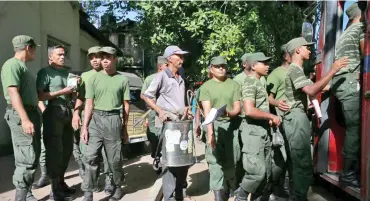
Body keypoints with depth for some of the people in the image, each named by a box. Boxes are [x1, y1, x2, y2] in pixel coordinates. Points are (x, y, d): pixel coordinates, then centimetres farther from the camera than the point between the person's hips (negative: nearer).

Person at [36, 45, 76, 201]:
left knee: (67, 149, 11)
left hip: (67, 114, 7)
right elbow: (39, 96, -14)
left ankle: (61, 182, 25)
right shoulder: (45, 72, -3)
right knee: (55, 151, -4)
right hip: (54, 114, -7)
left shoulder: (67, 72, 18)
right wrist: (62, 92, -14)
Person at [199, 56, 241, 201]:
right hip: (214, 126, -1)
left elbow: (237, 108, 2)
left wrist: (228, 113, -21)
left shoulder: (234, 85, 7)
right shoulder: (206, 86, 2)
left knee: (232, 160, 8)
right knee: (215, 161, -3)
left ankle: (234, 188, 29)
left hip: (231, 125, 1)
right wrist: (210, 132, -18)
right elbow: (207, 111, -7)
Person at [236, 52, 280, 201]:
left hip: (264, 131, 10)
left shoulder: (259, 83, 17)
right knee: (258, 171, -11)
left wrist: (269, 119, 12)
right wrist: (272, 116, -13)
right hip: (254, 131, -10)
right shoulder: (250, 82, -12)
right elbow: (249, 110, -24)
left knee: (267, 173, 12)